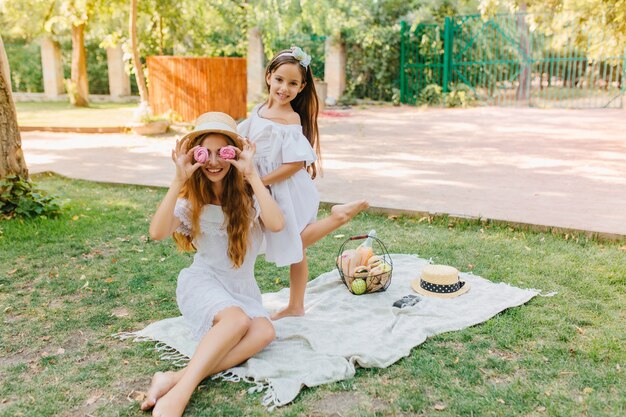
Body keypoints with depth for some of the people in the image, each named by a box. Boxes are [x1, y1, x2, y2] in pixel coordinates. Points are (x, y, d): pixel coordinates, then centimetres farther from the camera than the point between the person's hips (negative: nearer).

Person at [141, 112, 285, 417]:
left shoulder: (248, 193, -1)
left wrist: (252, 175, -23)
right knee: (237, 319, -35)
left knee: (264, 332, -30)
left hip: (242, 286, 3)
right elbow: (157, 233, -20)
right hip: (203, 280, -2)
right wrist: (178, 180, -26)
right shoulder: (191, 197, -1)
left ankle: (175, 379, -34)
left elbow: (276, 224, -22)